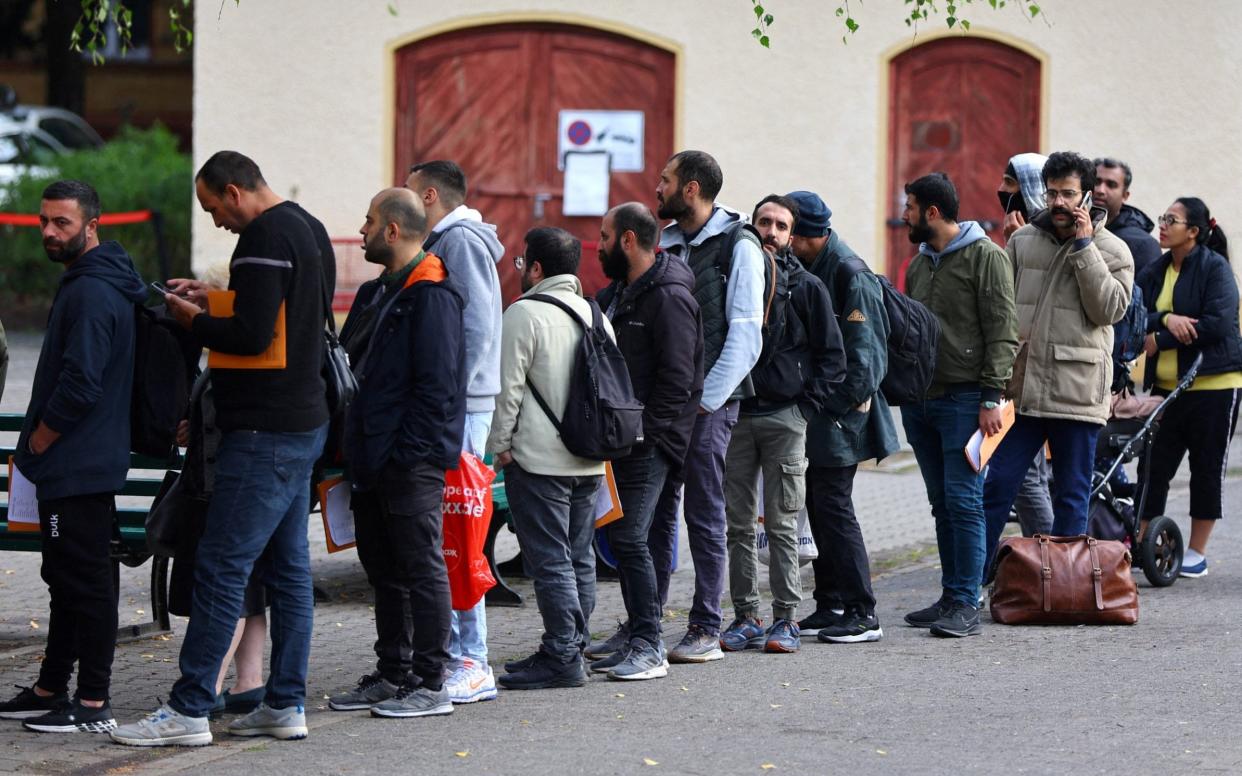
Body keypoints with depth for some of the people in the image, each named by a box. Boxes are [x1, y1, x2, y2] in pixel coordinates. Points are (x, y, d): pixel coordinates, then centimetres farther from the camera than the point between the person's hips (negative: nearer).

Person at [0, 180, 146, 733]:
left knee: (86, 583, -7)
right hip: (78, 465, 11)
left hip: (79, 469, -11)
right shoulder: (103, 283, 15)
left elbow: (80, 385, -24)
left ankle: (93, 706, -4)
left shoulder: (91, 293, -18)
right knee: (66, 579, 17)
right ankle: (50, 691, 26)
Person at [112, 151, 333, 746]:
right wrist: (214, 300, 14)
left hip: (264, 432, -10)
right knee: (288, 567, 11)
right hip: (303, 423, 10)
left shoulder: (265, 237, -16)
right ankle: (286, 704, 14)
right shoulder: (308, 229, 16)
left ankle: (188, 711, -9)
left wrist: (191, 318, -7)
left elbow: (251, 335, -22)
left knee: (220, 569, -9)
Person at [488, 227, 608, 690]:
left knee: (550, 560, -7)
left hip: (539, 460, -8)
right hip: (589, 461, 8)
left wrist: (500, 444, -5)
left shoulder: (525, 313, -12)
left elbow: (508, 386, -14)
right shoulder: (594, 315, 12)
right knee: (579, 559, 13)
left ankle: (562, 657, -9)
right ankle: (573, 649, 18)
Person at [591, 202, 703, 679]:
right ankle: (640, 640, 16)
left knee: (630, 538, -14)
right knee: (619, 537, 9)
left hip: (650, 442, -9)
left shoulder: (669, 298, -13)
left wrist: (642, 429, -18)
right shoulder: (618, 292, 16)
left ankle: (649, 648, -10)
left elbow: (677, 378, -18)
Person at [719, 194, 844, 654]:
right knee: (738, 524, 3)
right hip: (734, 416, 2)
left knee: (782, 524, -2)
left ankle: (786, 619, 1)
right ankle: (745, 617, 8)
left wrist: (807, 405, -5)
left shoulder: (806, 287, 3)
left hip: (785, 417, -2)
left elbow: (832, 354, 3)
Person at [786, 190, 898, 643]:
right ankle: (831, 606, 18)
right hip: (814, 416, 9)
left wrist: (837, 406, -18)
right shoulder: (809, 269, 12)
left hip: (838, 417, -9)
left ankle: (862, 614, -5)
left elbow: (864, 352, -17)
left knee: (833, 506, -9)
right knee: (818, 506, 11)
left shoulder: (849, 273, -15)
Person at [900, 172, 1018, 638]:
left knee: (963, 500, -9)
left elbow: (1002, 332, -12)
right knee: (942, 503, 11)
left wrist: (992, 397, -17)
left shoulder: (985, 257, -8)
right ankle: (950, 595, 15)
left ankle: (966, 604, -8)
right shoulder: (920, 263, 17)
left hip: (963, 399, -8)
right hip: (920, 399, 8)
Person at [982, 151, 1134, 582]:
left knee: (1072, 496, 5)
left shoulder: (1112, 250, 1)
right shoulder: (1023, 241, 9)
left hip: (1077, 393, -2)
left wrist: (1084, 246, -13)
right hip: (1024, 389, 2)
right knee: (996, 486, 2)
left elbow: (1109, 309, -13)